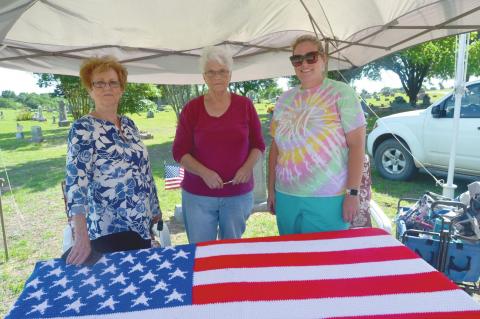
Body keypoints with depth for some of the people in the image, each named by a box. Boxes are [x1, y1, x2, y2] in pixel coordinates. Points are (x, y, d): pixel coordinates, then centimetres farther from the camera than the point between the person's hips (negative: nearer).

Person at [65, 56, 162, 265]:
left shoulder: (129, 124, 8)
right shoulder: (83, 129, -12)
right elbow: (76, 183, -23)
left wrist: (154, 208, 15)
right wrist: (81, 237, -33)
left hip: (141, 223, 7)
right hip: (110, 230, -6)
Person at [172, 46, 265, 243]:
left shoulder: (244, 105, 2)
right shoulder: (191, 109, -1)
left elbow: (258, 144, 7)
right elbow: (179, 151, -1)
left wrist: (247, 167, -12)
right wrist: (204, 172, -16)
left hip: (239, 193, 1)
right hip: (198, 195, -1)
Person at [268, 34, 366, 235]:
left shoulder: (341, 93, -3)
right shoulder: (285, 98, 10)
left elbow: (357, 144, -8)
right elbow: (276, 146, 11)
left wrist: (353, 193, -13)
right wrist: (271, 189, 9)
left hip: (328, 199, -4)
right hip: (285, 196, 5)